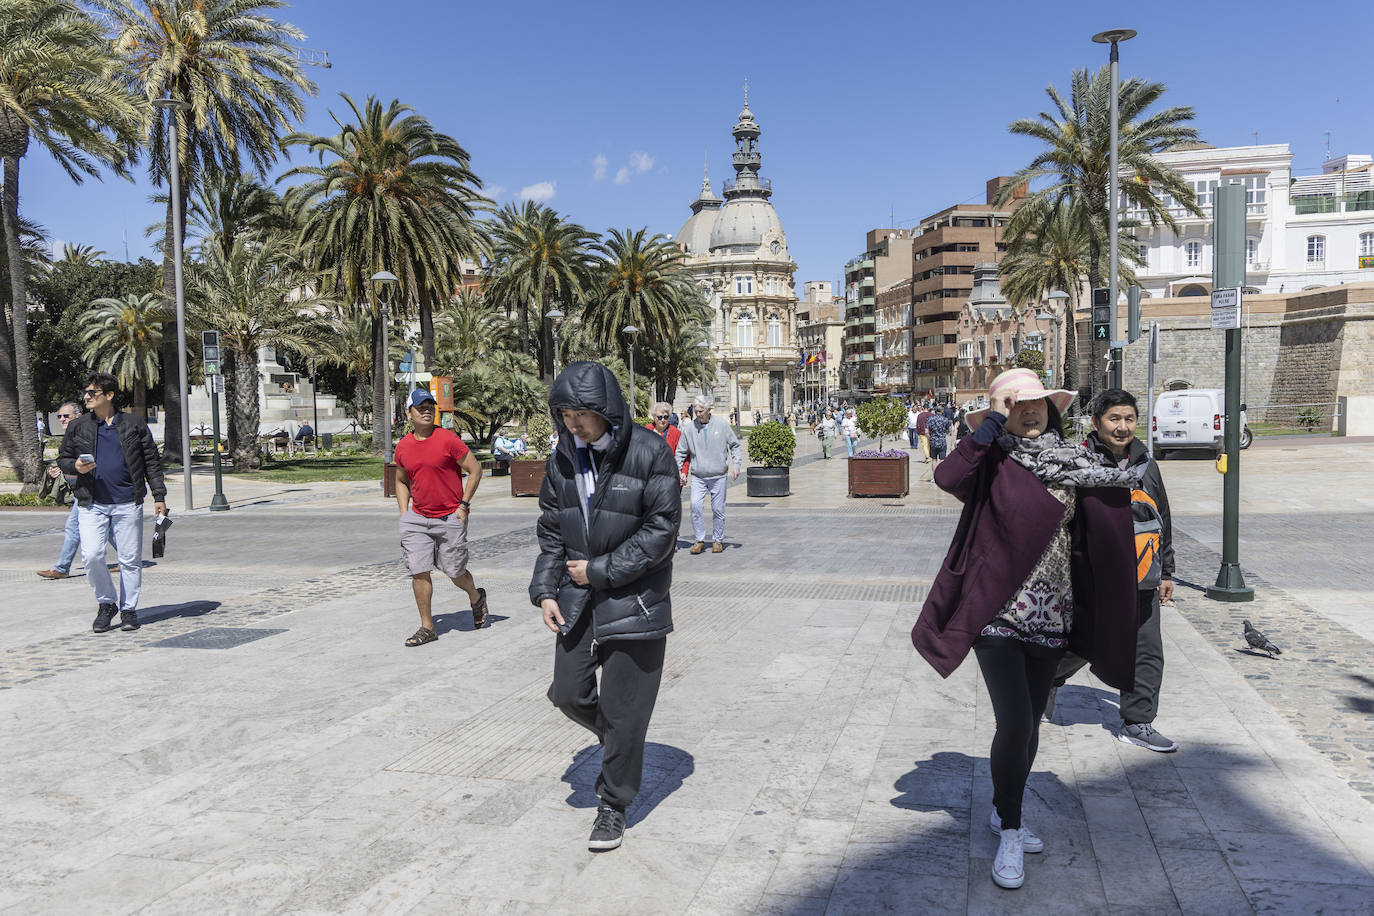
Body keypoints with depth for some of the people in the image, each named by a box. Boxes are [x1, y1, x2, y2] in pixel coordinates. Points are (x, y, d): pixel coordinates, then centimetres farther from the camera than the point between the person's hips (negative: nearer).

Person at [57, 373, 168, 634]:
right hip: (92, 504, 1)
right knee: (91, 556, -11)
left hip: (128, 504, -1)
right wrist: (75, 466, -6)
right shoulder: (77, 427, 9)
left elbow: (152, 462, 8)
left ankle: (129, 609, 16)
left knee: (130, 559, 3)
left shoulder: (134, 425, 5)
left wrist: (159, 496, 3)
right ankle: (106, 603, 10)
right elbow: (62, 458, 18)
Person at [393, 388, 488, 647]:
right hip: (418, 518, 4)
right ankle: (427, 627, 9)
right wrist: (404, 514, 9)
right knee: (419, 572, -2)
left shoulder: (447, 439, -9)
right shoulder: (403, 447, 5)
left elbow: (475, 470, -5)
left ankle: (476, 597, 36)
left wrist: (463, 506, -9)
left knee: (455, 572, 4)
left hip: (451, 517, -4)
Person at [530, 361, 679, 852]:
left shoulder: (650, 453, -15)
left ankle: (614, 806, 22)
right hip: (576, 599, 5)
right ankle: (615, 738, 42)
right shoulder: (564, 456, 2)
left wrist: (601, 570, -15)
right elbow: (550, 529, 10)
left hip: (634, 601, -5)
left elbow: (661, 531, -15)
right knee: (569, 693, 11)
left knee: (624, 712, 3)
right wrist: (545, 590, -1)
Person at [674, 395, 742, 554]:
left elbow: (735, 446, 8)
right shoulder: (689, 429, 2)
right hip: (698, 477, 0)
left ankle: (718, 540, 19)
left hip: (718, 477, 0)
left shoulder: (722, 426, 1)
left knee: (718, 510, 4)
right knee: (696, 506, -15)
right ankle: (699, 540, -3)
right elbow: (680, 453, 10)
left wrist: (736, 465, -3)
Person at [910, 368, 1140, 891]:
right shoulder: (993, 462, -5)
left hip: (1050, 617, 5)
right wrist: (991, 425, -21)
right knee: (1015, 724, -13)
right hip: (996, 614, -5)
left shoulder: (1073, 461, 7)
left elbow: (1102, 530, 9)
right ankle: (1010, 834, 6)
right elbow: (947, 477, -25)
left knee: (1030, 723, 16)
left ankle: (1004, 814, 37)